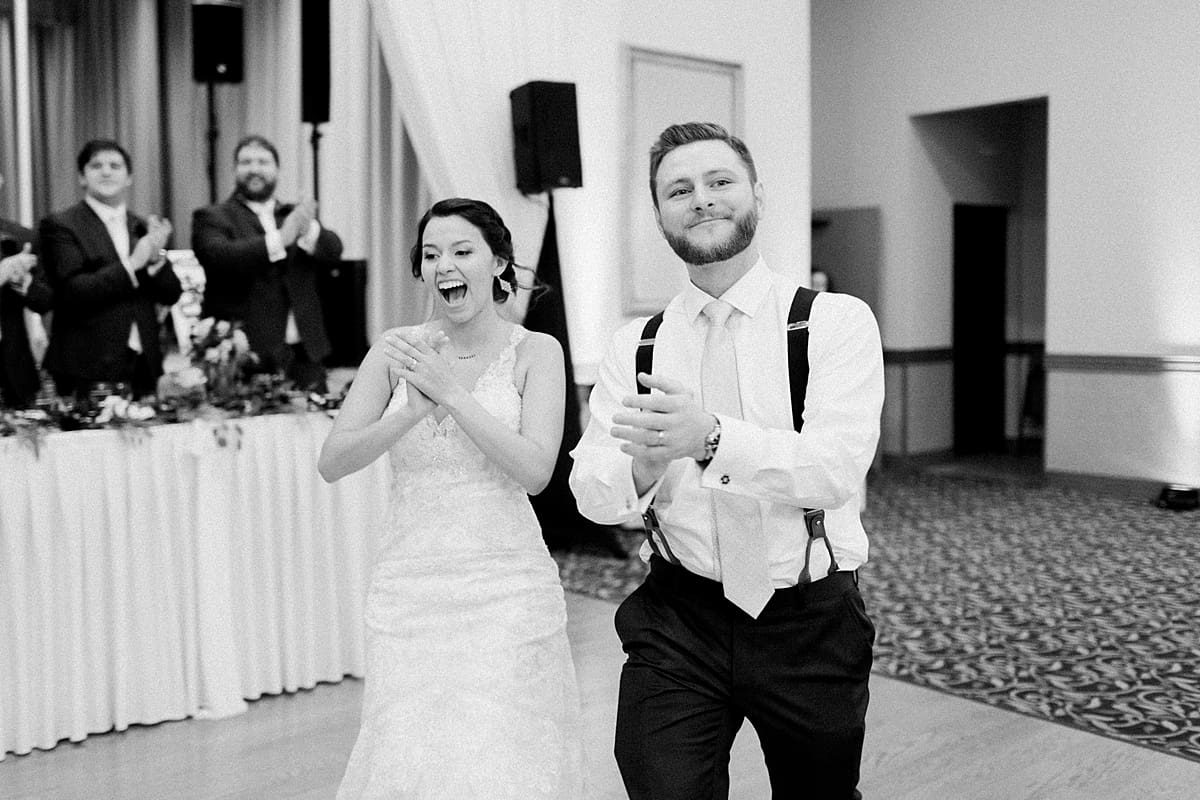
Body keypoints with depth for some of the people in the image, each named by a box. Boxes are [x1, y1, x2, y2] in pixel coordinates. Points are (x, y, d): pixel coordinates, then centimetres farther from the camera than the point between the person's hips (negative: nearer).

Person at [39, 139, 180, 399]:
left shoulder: (145, 228, 13)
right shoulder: (60, 226, -1)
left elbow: (170, 295, 7)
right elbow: (70, 292, -12)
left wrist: (157, 257, -11)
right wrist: (131, 264, -15)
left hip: (144, 367, 4)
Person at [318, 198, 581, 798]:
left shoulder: (535, 352, -2)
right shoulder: (396, 349, 4)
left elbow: (535, 471, -14)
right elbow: (332, 462, -2)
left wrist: (452, 393, -17)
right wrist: (414, 411, -16)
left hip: (506, 591, -2)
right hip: (408, 589, 2)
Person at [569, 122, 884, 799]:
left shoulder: (837, 321, -7)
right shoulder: (635, 343, 3)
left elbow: (836, 469, -20)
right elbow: (592, 492, -4)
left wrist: (711, 438, -36)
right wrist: (644, 463, -27)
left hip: (811, 623, -1)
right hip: (678, 622, 1)